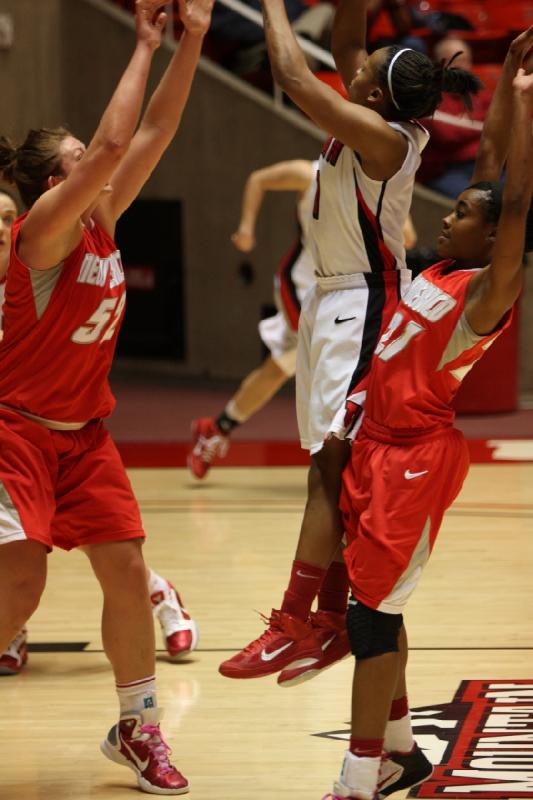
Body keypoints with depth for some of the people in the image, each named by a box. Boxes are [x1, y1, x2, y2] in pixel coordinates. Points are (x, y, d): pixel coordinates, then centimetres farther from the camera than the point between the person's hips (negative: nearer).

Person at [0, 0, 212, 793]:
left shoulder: (101, 222, 3)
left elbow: (153, 132, 1)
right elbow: (114, 140, -29)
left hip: (84, 430, 7)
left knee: (125, 567, 3)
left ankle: (137, 727, 16)